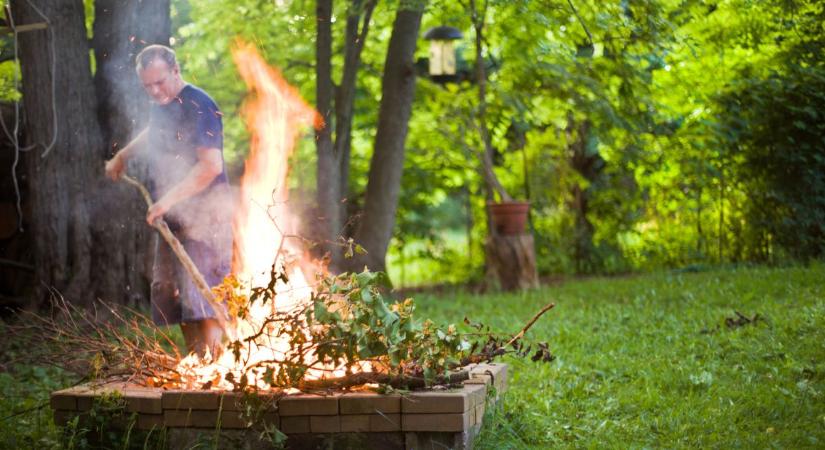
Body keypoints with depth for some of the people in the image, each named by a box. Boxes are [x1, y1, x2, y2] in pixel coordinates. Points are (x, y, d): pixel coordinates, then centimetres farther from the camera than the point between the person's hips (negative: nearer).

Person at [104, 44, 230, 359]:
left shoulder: (198, 105, -15)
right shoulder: (160, 106, 14)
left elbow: (211, 165, -24)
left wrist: (170, 198, -28)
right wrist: (122, 157, 36)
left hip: (203, 214, -9)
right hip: (173, 216, 9)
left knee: (201, 292, -16)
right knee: (171, 294, 9)